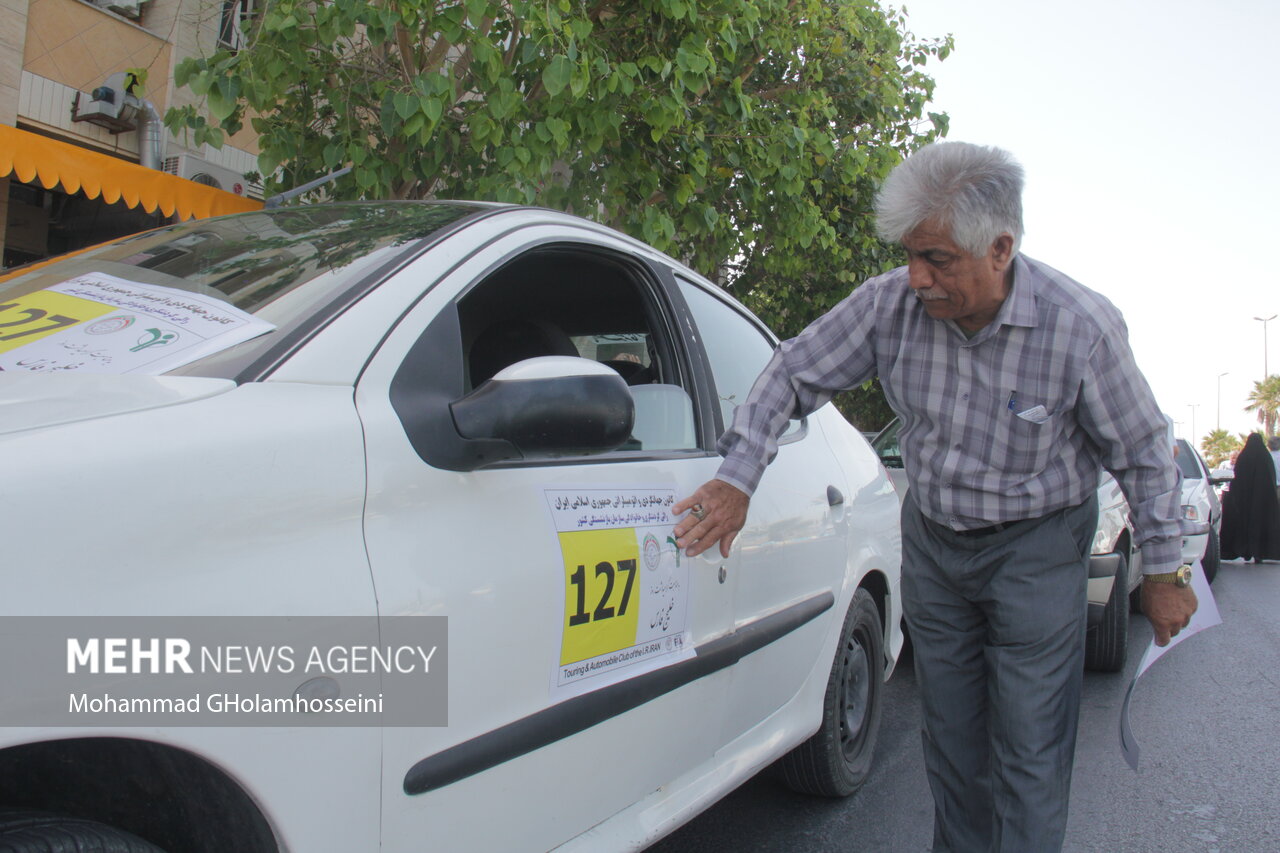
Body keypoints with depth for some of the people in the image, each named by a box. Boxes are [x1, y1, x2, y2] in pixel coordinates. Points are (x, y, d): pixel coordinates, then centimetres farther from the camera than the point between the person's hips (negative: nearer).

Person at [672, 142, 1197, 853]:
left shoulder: (1081, 326, -21)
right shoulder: (891, 302, -16)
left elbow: (1143, 453, -7)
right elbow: (793, 373, -6)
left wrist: (1162, 575, -1)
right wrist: (737, 479, -14)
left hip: (1035, 547, -3)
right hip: (931, 539, 3)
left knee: (1030, 747, -2)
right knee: (950, 733, 14)